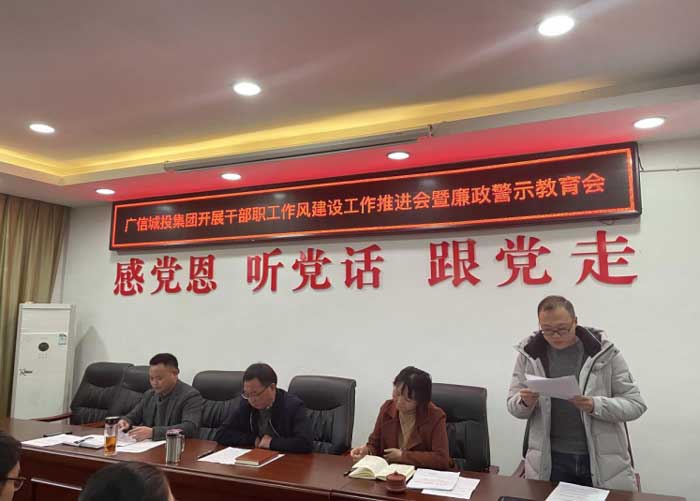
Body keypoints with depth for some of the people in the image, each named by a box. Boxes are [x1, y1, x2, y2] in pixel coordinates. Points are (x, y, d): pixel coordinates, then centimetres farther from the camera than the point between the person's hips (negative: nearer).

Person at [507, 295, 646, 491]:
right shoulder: (529, 353, -4)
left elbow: (635, 404, -7)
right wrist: (525, 403, -21)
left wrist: (595, 406, -26)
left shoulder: (605, 352, -9)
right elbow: (513, 406, 3)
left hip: (604, 461, -1)